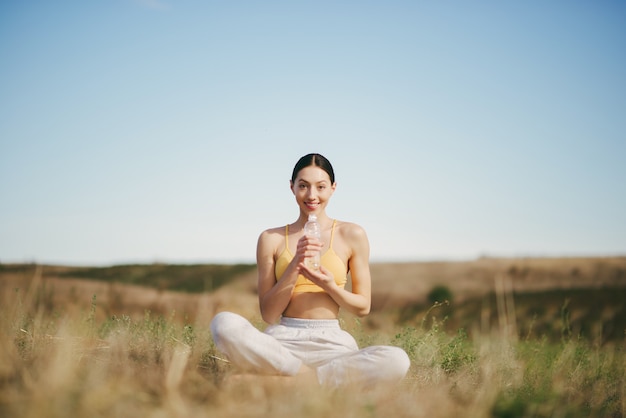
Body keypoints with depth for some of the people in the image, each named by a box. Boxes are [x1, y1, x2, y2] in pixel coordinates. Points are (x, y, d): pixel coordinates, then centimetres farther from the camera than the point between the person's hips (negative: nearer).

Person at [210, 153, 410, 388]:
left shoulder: (351, 235, 8)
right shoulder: (271, 239, 9)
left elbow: (363, 307, 11)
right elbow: (268, 314, 6)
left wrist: (331, 287, -10)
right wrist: (294, 266, -9)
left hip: (331, 342, 0)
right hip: (282, 339, 0)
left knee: (397, 361, -31)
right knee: (224, 324, -32)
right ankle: (309, 375, -20)